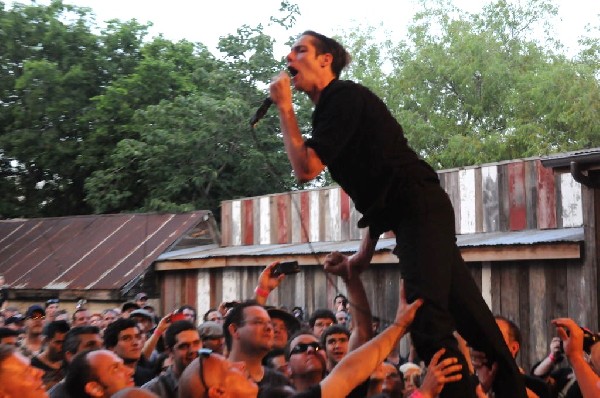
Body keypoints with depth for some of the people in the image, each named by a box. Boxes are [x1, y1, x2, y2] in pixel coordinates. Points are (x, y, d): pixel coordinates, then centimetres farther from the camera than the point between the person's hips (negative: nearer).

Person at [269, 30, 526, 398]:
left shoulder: (345, 97, -8)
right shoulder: (332, 107, 21)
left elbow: (306, 169, -17)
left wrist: (285, 108, -6)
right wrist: (366, 251, 19)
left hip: (421, 210, -10)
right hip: (415, 213, 10)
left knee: (427, 317, -17)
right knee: (468, 314, 12)